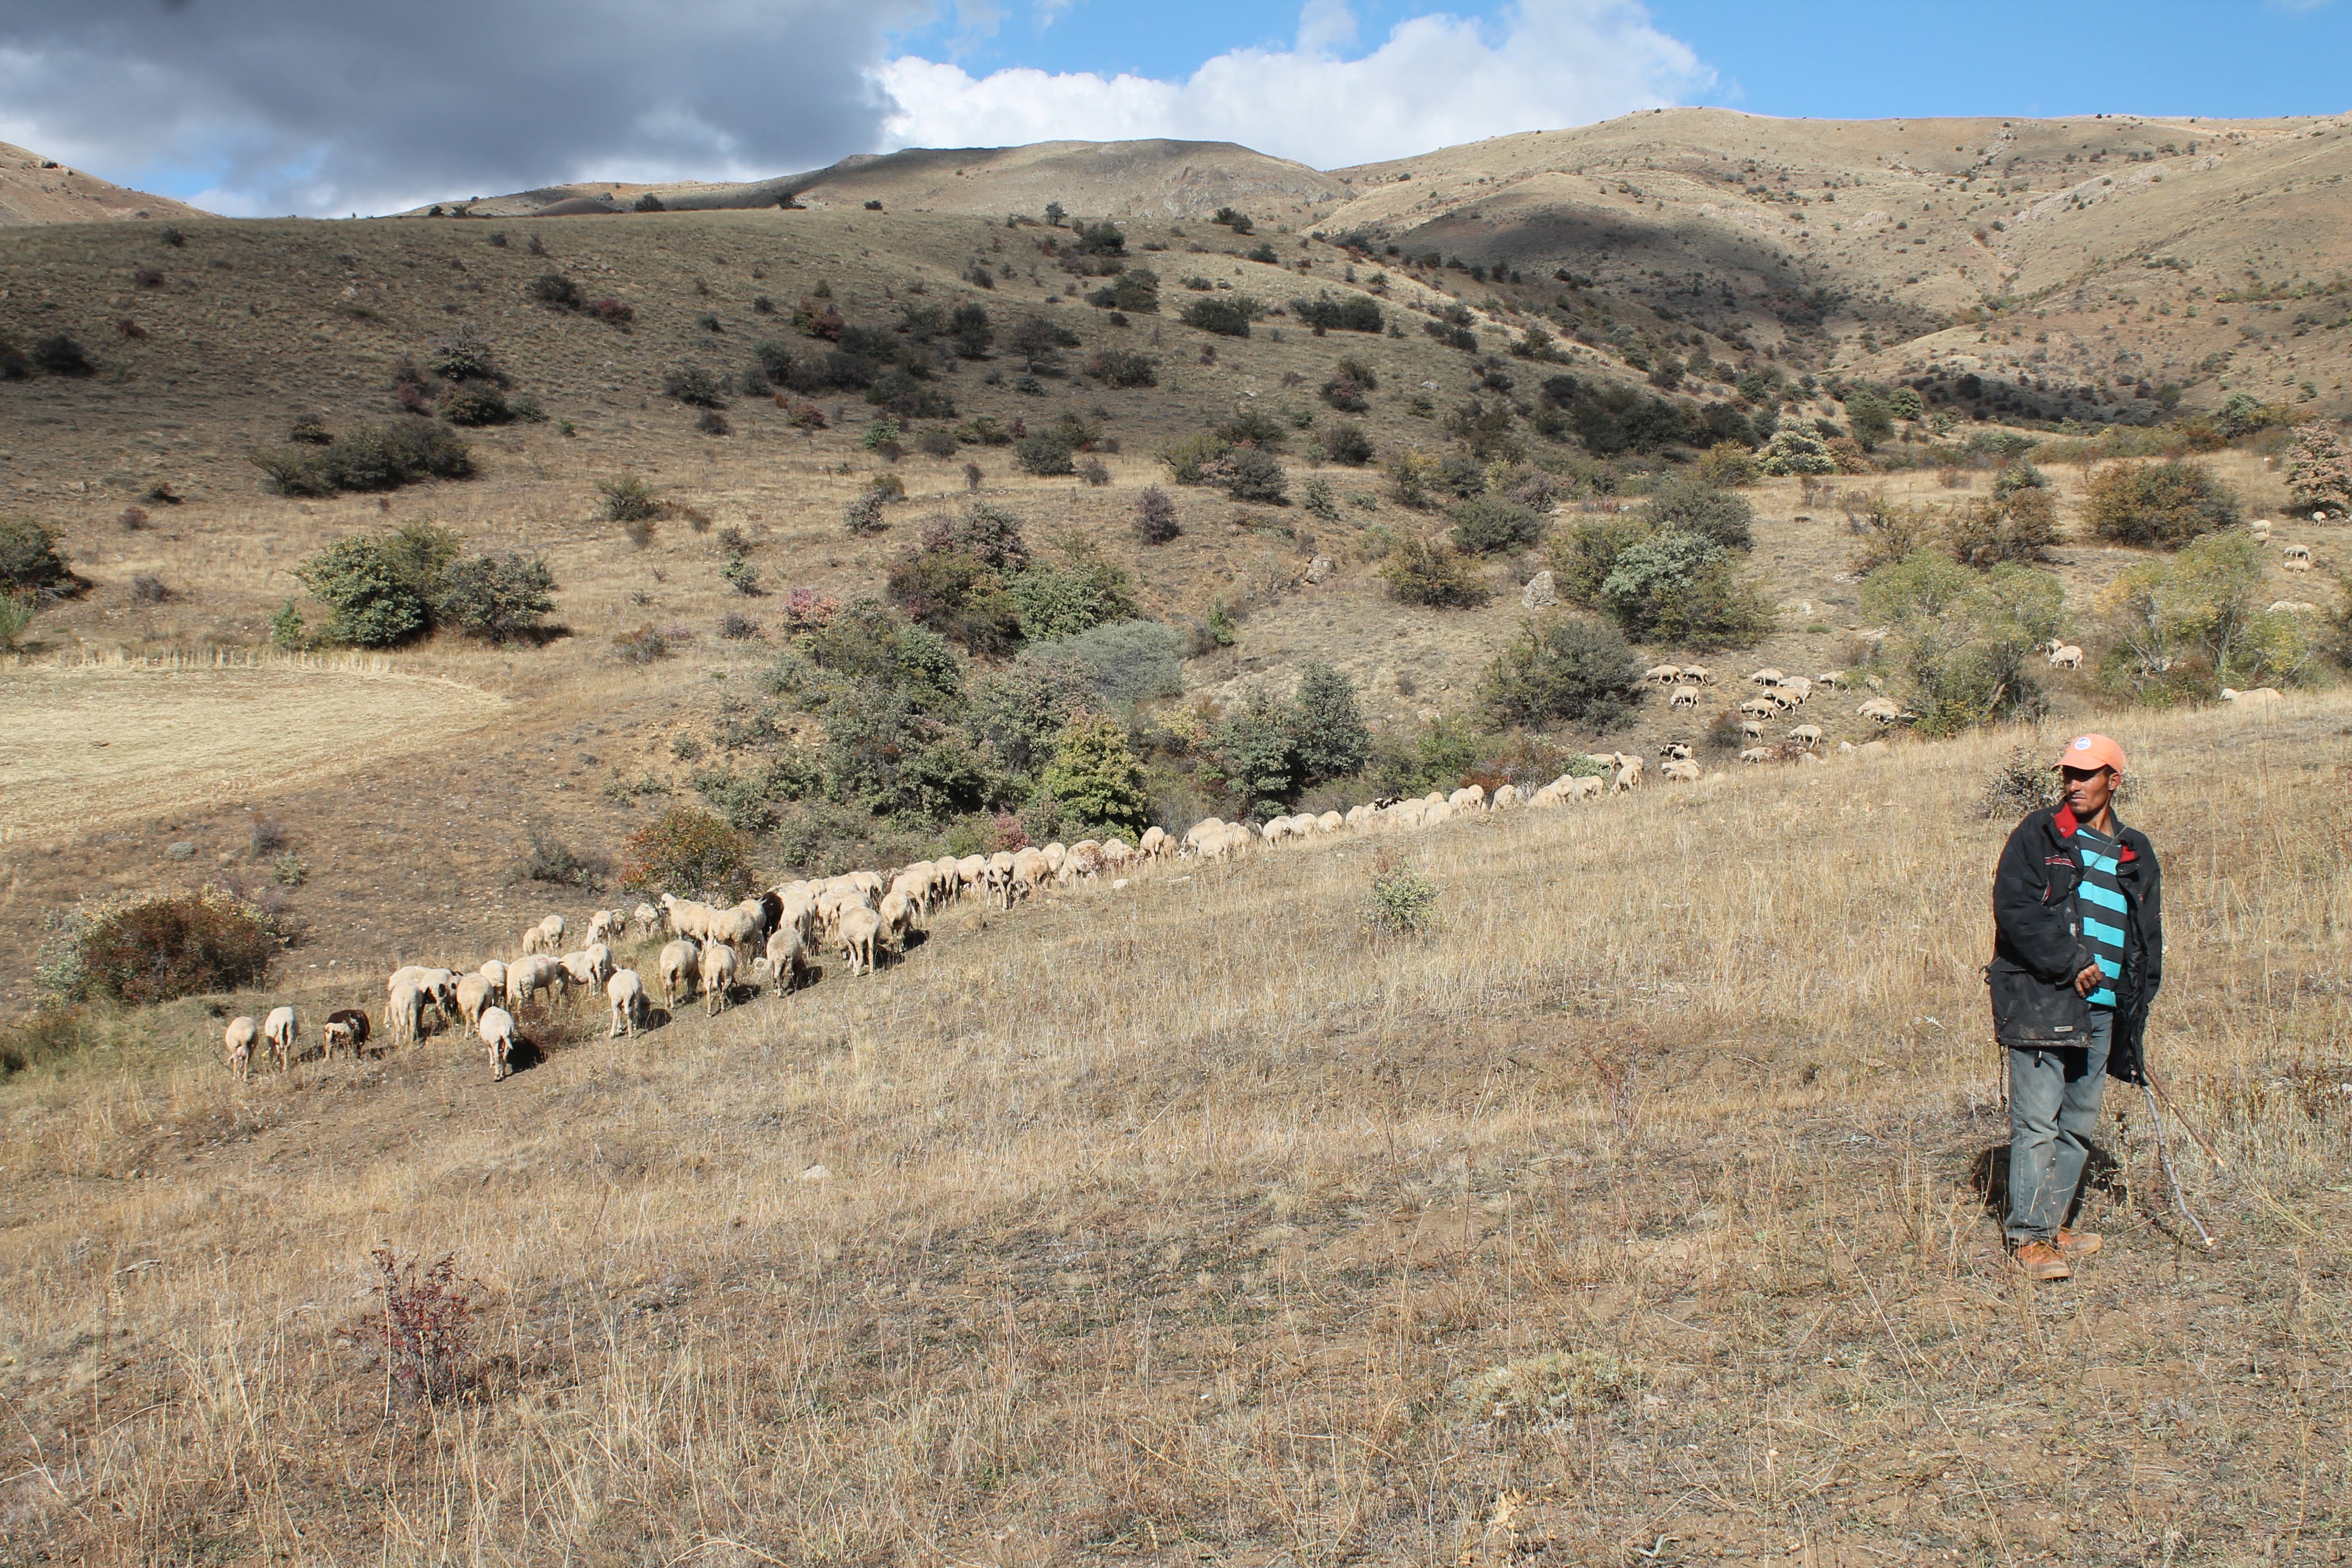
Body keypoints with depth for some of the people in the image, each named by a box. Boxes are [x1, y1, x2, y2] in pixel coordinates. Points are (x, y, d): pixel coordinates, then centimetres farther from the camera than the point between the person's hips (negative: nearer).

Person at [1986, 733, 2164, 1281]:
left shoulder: (2136, 855, 16)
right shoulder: (2038, 835, 0)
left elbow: (2149, 937, 21)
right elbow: (2014, 908, -11)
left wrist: (2138, 1008, 14)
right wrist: (2071, 964, -15)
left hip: (2103, 1011, 6)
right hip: (2039, 1001, -6)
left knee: (2080, 1125, 11)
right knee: (2037, 1122, -9)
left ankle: (2051, 1224, 22)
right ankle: (2030, 1237, -6)